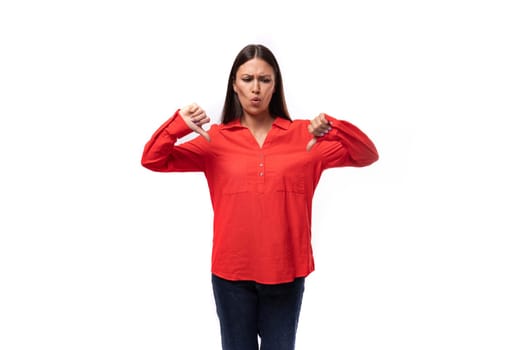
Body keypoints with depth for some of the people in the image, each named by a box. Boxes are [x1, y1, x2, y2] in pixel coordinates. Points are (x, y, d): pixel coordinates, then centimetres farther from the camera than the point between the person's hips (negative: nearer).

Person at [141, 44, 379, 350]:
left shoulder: (303, 135, 0)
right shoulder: (215, 139, 0)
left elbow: (367, 155, -3)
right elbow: (152, 160, -3)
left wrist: (333, 128, -22)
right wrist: (179, 124, -21)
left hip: (286, 272, 0)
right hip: (232, 272, 0)